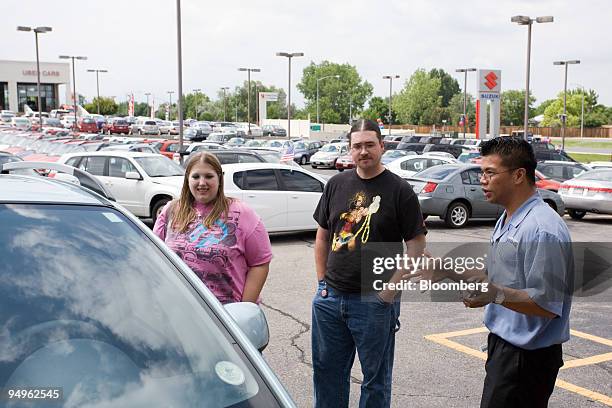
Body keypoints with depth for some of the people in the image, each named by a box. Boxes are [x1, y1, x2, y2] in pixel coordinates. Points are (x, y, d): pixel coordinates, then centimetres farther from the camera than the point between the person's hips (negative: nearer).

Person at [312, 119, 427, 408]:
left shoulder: (399, 190, -7)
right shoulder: (336, 184, 7)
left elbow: (417, 245, -7)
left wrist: (392, 287, -13)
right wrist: (322, 281, 8)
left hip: (375, 301, -4)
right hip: (330, 298, 5)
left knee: (375, 376, 9)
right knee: (327, 370, 16)